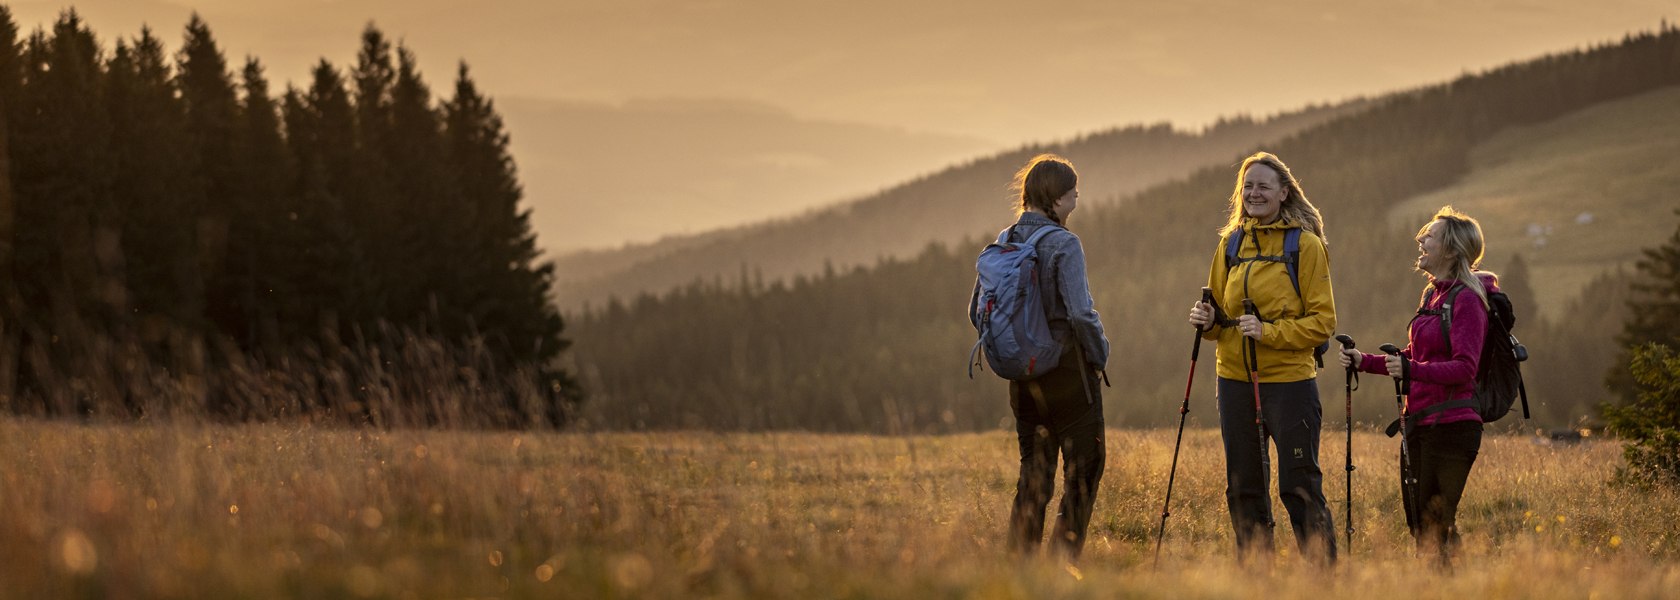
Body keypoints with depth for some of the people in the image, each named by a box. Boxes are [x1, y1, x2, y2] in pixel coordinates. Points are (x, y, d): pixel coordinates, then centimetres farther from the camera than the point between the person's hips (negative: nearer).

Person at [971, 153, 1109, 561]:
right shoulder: (1064, 245, -15)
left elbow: (977, 309, 10)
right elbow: (1080, 313, -22)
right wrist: (1100, 354, -6)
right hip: (1068, 373, -6)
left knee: (1033, 473, 14)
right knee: (1084, 469, 4)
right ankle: (1062, 559, -2)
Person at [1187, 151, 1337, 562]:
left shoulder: (1305, 245, -3)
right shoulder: (1231, 244, 12)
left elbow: (1322, 321, -6)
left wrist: (1270, 332, -18)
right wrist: (1208, 320, -3)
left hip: (1289, 379, -5)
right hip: (1236, 381, 5)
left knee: (1299, 487, -6)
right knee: (1243, 489, 9)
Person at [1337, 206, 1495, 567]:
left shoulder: (1467, 299, -11)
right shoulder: (1432, 294, 16)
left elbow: (1464, 368, -19)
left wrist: (1412, 370, -29)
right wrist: (1364, 361, 10)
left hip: (1451, 425, -9)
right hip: (1419, 425, 9)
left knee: (1436, 525, -9)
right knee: (1416, 523, 10)